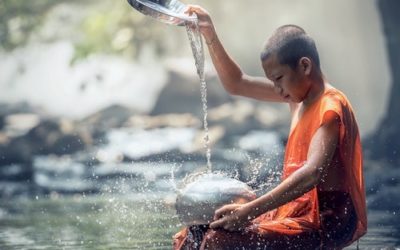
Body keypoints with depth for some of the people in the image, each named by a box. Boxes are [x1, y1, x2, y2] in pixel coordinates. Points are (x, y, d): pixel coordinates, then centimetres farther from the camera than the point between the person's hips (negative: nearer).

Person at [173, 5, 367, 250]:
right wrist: (210, 35, 10)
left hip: (327, 222, -9)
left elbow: (312, 174, -31)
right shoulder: (299, 94, 10)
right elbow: (237, 84, 22)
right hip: (299, 210, 9)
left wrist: (249, 211, -37)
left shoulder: (331, 107, -17)